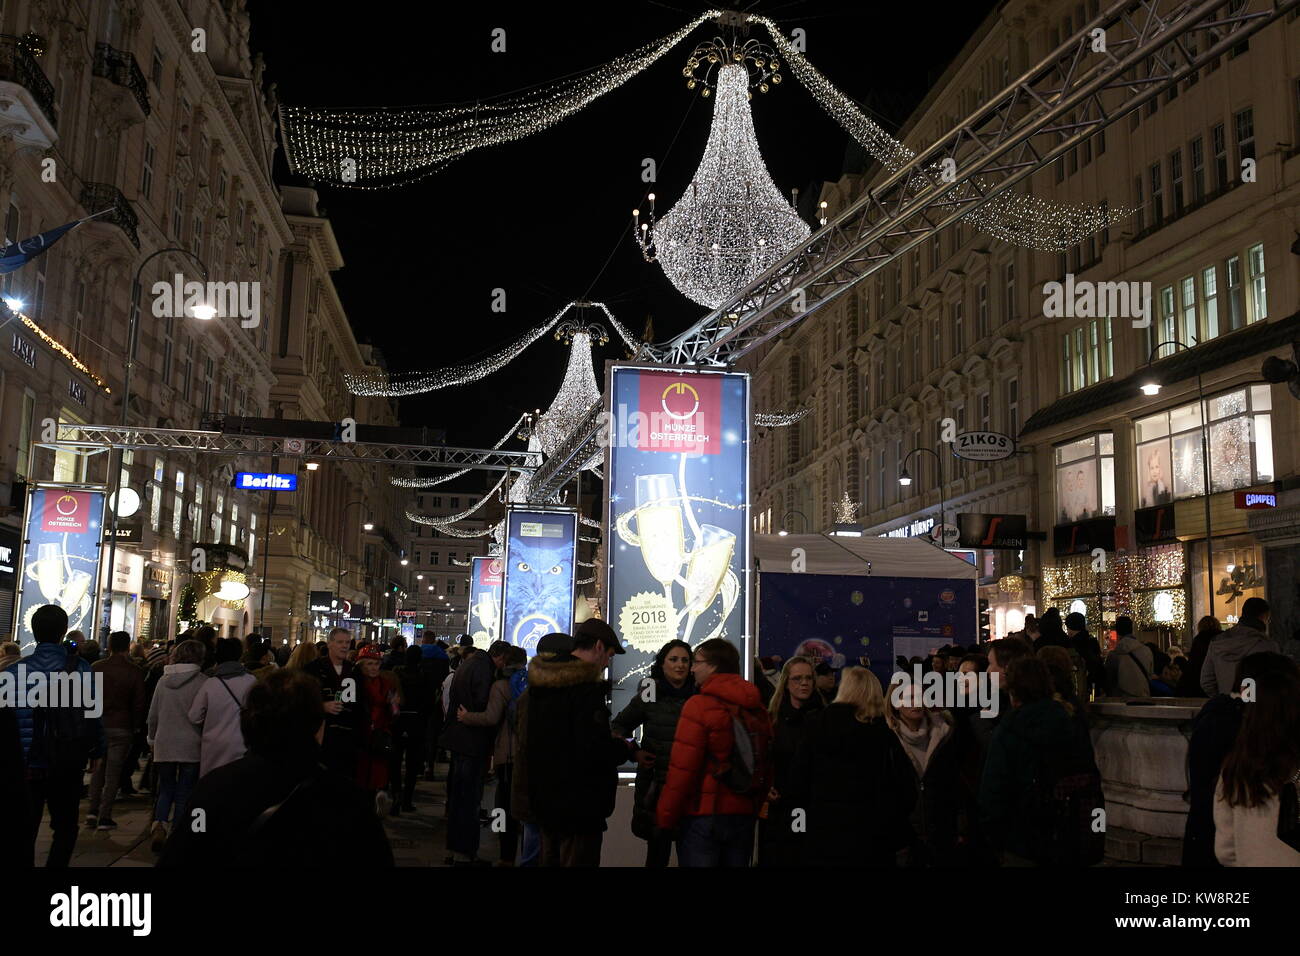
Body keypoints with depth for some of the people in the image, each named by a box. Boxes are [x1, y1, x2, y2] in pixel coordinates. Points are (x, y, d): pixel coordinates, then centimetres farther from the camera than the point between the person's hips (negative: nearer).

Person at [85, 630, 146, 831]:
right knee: (113, 773, 2)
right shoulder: (134, 672, -6)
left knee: (98, 769, 16)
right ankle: (105, 817, 3)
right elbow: (139, 704, -4)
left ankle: (92, 810, 8)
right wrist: (137, 725, 9)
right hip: (121, 728, -2)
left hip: (98, 725, 3)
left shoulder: (96, 668, 0)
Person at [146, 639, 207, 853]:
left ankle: (158, 825, -8)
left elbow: (153, 715, 11)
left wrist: (152, 739, 23)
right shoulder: (202, 682, -9)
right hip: (191, 746, -3)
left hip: (164, 745, 3)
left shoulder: (164, 680, 4)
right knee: (184, 794, 6)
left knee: (165, 790, 15)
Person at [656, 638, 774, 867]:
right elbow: (767, 767, 10)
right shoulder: (757, 709, 7)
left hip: (703, 815, -6)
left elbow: (681, 768, -16)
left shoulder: (699, 705, -13)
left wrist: (665, 819, -8)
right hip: (744, 818, 6)